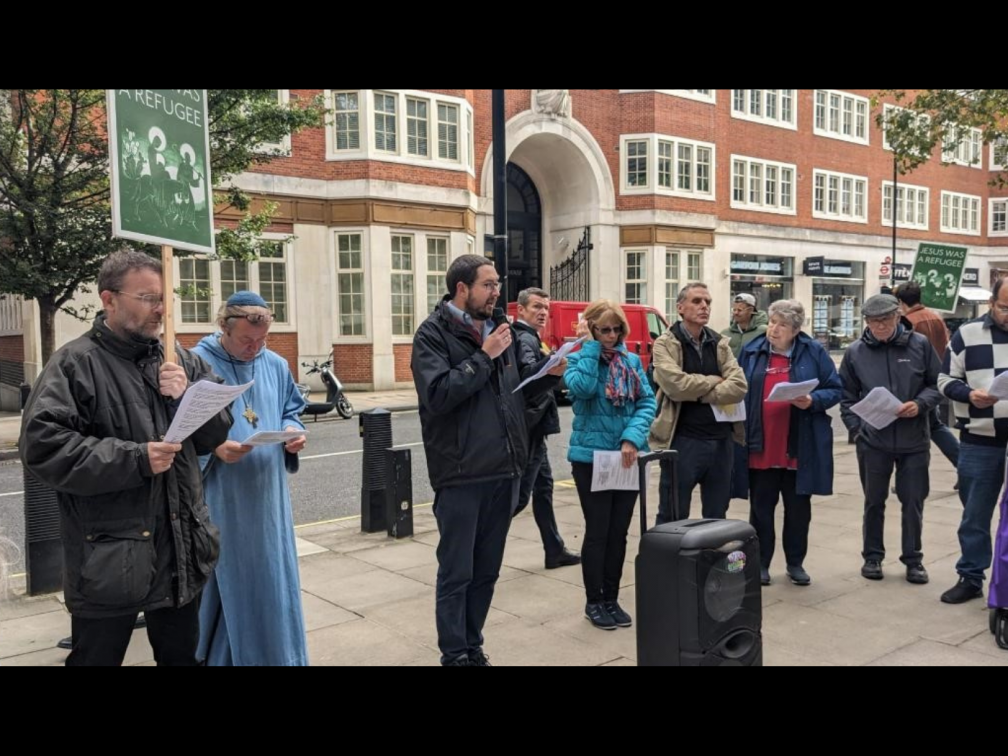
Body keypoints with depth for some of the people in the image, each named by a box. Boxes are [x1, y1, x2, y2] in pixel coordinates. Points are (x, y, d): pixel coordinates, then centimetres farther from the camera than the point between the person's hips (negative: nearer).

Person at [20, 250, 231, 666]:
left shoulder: (180, 361, 8)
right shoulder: (74, 363, -9)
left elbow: (217, 431, 7)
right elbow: (42, 445, -19)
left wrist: (188, 396, -13)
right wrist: (134, 459, -24)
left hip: (181, 550, 5)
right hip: (109, 559, -5)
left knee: (182, 655, 21)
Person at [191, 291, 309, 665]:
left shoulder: (276, 365, 7)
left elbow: (291, 411, 17)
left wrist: (294, 431, -4)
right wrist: (213, 449, -25)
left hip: (267, 498, 5)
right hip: (219, 502, -5)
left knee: (272, 579, 13)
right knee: (224, 586, 6)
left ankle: (277, 656, 30)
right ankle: (221, 657, 24)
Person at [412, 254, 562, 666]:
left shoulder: (498, 330, 13)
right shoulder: (433, 334, -8)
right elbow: (438, 394, -21)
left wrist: (550, 375, 2)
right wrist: (484, 357, -18)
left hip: (504, 471, 7)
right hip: (461, 474, -6)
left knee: (487, 571, 15)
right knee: (457, 573, 3)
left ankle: (473, 647, 29)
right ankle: (455, 656, 17)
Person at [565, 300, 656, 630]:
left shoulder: (633, 361, 7)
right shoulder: (579, 359, -3)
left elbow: (647, 402, -1)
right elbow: (582, 388, -25)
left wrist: (632, 438, -16)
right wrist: (590, 345, -15)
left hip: (627, 458, 4)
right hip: (590, 457, -4)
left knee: (619, 532, 10)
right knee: (597, 532, 2)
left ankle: (612, 599, 24)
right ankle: (594, 602, 17)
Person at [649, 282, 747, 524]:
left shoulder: (720, 343, 9)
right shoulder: (665, 344, -3)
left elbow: (739, 387, -5)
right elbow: (676, 385, -20)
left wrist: (696, 393, -12)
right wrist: (714, 381, -6)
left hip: (721, 440, 5)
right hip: (682, 441, -5)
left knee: (717, 518, 15)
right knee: (673, 518, 4)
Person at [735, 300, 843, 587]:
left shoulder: (813, 352, 0)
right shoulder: (752, 351, 5)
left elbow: (835, 390, 3)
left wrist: (813, 401, -17)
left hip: (799, 449, -1)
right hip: (761, 448, 1)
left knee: (798, 507, 11)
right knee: (761, 507, 8)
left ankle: (795, 563, 26)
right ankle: (761, 563, 20)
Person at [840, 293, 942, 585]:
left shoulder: (920, 345, -3)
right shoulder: (855, 352, -1)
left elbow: (937, 384, 4)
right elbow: (847, 395, 7)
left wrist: (920, 404, -14)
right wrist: (857, 425, -6)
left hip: (914, 441, 0)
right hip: (873, 441, 0)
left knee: (913, 502, 8)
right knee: (874, 501, 12)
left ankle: (913, 559, 23)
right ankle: (873, 556, 26)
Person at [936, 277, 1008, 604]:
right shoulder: (967, 334, 1)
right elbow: (946, 380, 3)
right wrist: (969, 395, -17)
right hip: (979, 441, 0)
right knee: (974, 515, 10)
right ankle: (970, 578, 23)